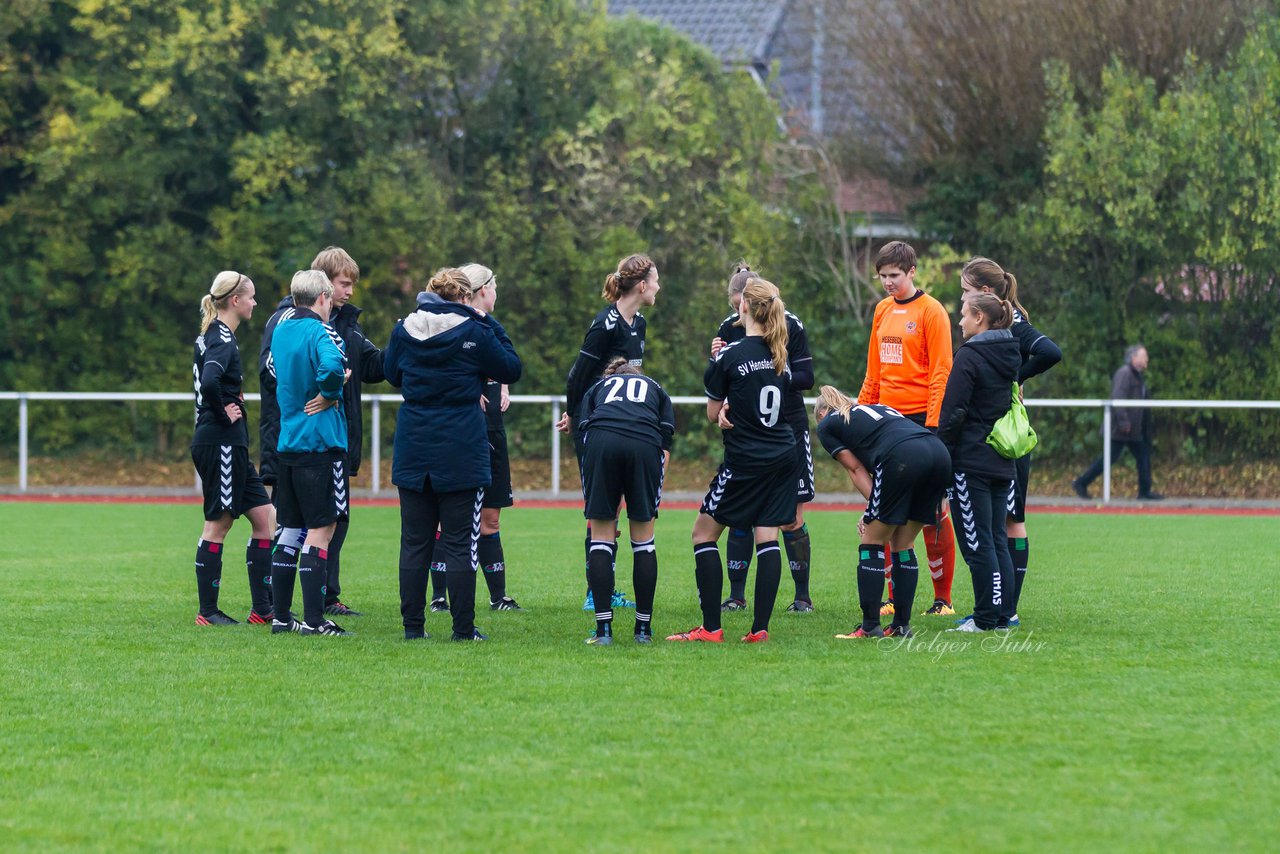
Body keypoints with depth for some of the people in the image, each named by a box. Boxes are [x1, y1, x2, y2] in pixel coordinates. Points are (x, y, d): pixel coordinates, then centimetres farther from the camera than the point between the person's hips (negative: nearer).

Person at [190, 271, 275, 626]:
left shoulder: (213, 336, 15)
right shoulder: (222, 339, -15)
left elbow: (207, 382, 28)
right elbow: (209, 383, -32)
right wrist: (224, 413, -17)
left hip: (231, 448, 10)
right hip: (221, 445, -10)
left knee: (264, 517, 9)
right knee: (218, 524, -3)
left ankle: (262, 608, 10)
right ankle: (207, 612, 4)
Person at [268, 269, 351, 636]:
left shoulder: (280, 331, 12)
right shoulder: (321, 332, -12)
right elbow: (331, 365, -32)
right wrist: (331, 394, -13)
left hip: (287, 442, 7)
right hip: (322, 439, -7)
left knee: (291, 530, 13)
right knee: (320, 530, -4)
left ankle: (281, 616, 15)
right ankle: (313, 620, -7)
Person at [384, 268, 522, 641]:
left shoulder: (404, 330, 2)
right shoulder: (474, 332, -9)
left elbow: (392, 373, 18)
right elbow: (511, 369, 4)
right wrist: (491, 324, 9)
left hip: (412, 453, 3)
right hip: (461, 454, -3)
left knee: (414, 541, 8)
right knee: (460, 543, 1)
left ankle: (413, 625, 9)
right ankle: (463, 628, 0)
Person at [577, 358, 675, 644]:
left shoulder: (595, 389, 34)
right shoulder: (657, 390, 34)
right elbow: (665, 447, 18)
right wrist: (653, 499, 19)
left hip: (601, 441, 0)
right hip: (645, 445, 0)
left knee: (601, 537, 8)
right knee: (643, 540, 12)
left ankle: (603, 629, 2)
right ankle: (643, 629, 14)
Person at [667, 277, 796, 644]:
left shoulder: (730, 355, -12)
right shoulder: (779, 355, 5)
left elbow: (712, 413, -4)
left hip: (744, 461, -6)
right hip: (782, 456, 6)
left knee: (704, 533, 4)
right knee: (767, 537, 5)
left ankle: (711, 627, -3)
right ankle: (760, 627, -2)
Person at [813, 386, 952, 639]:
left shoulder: (826, 425, 21)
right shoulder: (878, 408, 38)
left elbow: (857, 469, 14)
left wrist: (874, 509, 12)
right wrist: (875, 512, 22)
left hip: (903, 457, -6)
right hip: (940, 454, 6)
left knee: (873, 542, 8)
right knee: (903, 544, 18)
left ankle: (870, 626, 6)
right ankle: (902, 625, 18)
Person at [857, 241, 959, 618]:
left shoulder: (931, 311, -6)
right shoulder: (883, 310, 14)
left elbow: (941, 373, -10)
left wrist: (932, 424, -16)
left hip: (920, 415, -6)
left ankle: (942, 597, 3)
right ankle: (895, 597, 9)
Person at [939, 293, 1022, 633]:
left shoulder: (969, 356, -13)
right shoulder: (1009, 356, 11)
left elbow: (953, 412, -15)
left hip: (970, 461, -8)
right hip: (1002, 462, 8)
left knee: (977, 541, -4)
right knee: (997, 539, 11)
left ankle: (986, 618, -4)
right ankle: (1002, 615, 11)